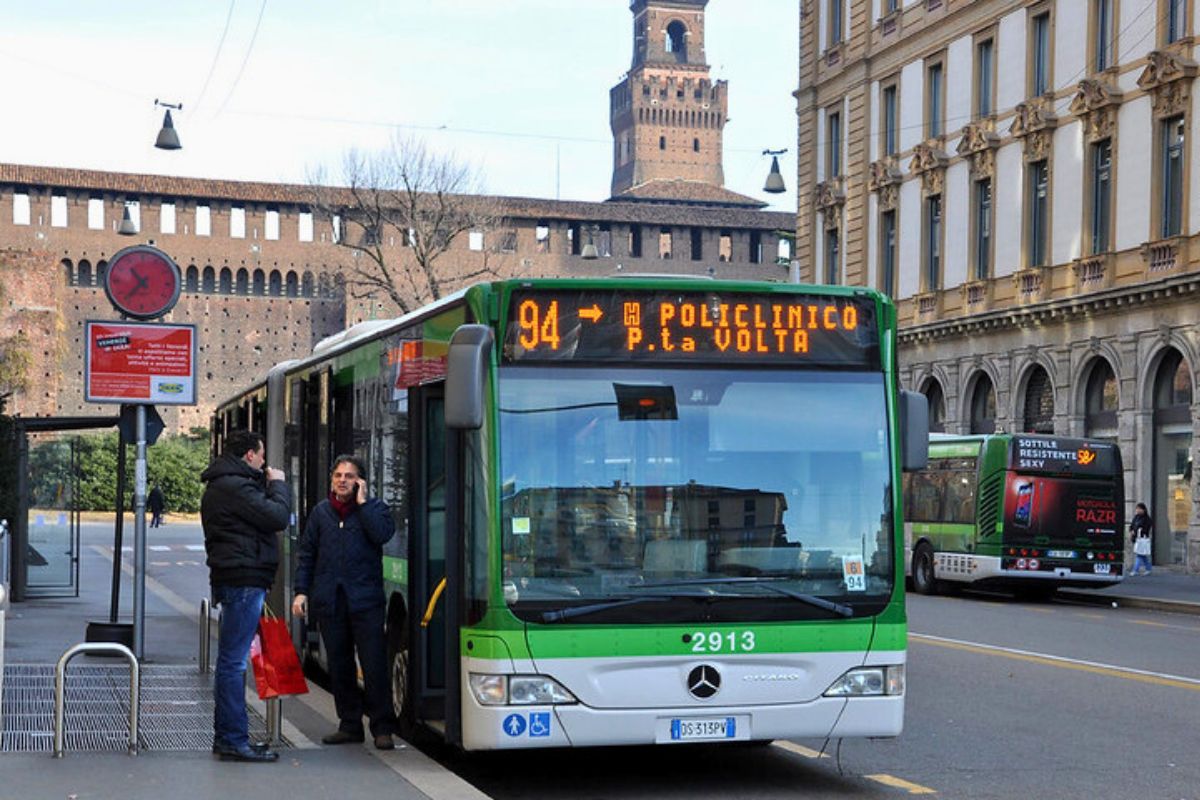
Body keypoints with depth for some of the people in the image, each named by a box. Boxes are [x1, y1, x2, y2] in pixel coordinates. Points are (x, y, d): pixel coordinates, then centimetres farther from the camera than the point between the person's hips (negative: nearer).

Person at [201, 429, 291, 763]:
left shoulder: (222, 485, 20)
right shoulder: (234, 486, -14)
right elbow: (277, 517, -16)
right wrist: (277, 484, -5)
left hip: (235, 581, 11)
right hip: (244, 579, -11)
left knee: (231, 660, 14)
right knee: (234, 662, -9)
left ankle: (226, 736, 20)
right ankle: (234, 740, -9)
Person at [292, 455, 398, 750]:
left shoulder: (374, 508, 5)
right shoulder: (321, 512, 14)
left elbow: (382, 534, -16)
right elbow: (306, 554, 15)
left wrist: (362, 503, -9)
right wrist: (301, 590, 6)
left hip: (365, 600, -4)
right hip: (329, 601, 4)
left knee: (374, 664, -6)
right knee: (339, 666, 7)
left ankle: (382, 728, 0)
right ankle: (350, 725, 17)